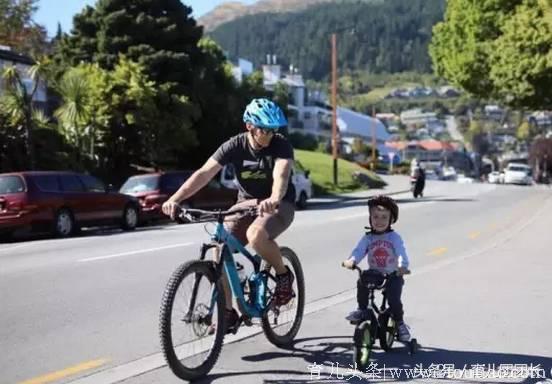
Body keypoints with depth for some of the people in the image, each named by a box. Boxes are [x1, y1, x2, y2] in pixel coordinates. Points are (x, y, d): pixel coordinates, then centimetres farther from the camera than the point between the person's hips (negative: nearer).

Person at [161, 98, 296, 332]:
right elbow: (204, 173, -23)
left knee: (256, 235, -36)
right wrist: (175, 199, -37)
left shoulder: (281, 145, -19)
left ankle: (284, 275, -5)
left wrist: (274, 200, -62)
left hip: (279, 204, -4)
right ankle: (228, 312, 1)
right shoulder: (235, 146, -13)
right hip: (246, 202, 4)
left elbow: (281, 175, -39)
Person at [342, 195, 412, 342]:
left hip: (392, 275, -2)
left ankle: (399, 323, 8)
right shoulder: (368, 238, 2)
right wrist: (351, 261, -35)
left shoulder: (394, 237, -5)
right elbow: (359, 250, -13)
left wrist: (402, 266, -41)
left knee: (394, 298, -18)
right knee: (362, 280, -25)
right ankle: (362, 309, -5)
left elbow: (401, 253, -20)